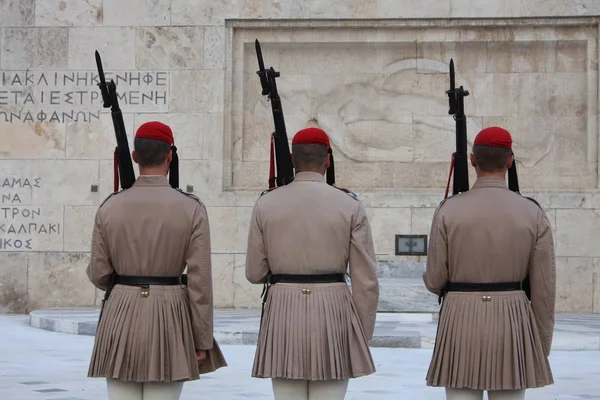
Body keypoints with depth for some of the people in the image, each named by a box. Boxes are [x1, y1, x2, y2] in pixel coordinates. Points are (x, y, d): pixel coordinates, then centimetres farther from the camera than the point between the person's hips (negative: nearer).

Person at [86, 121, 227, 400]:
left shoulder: (110, 208, -1)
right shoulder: (191, 209, -7)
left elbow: (99, 274, 2)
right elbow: (199, 280, -9)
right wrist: (203, 340, -2)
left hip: (122, 318, 2)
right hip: (170, 319, -2)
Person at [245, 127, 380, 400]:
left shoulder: (266, 204, 2)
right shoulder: (349, 206, -2)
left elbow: (255, 273, 5)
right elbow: (366, 281, -2)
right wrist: (363, 337, 7)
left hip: (283, 315, 1)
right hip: (332, 313, -1)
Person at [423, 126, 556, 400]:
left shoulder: (449, 210, -4)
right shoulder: (533, 213, -2)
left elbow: (435, 280, -1)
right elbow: (544, 289, -1)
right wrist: (542, 348, 9)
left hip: (461, 324, -1)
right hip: (512, 325, 1)